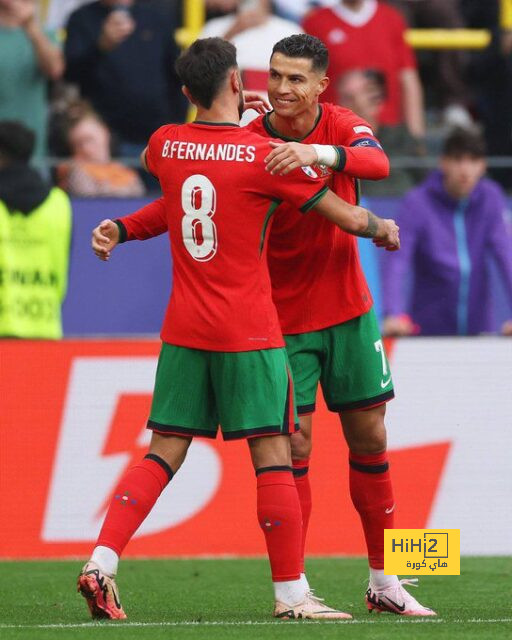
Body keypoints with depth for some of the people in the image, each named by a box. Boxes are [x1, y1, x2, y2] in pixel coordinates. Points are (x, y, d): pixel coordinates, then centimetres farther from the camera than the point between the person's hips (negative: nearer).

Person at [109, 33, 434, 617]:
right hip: (282, 321, -2)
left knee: (370, 441, 8)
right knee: (293, 448, -9)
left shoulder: (344, 128, -7)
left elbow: (378, 163, -29)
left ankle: (384, 583, 20)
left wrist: (318, 153, -48)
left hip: (348, 311, 2)